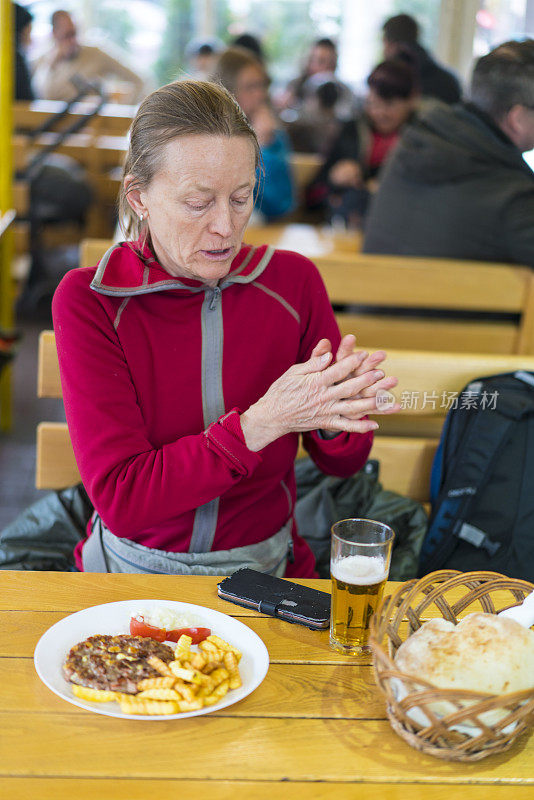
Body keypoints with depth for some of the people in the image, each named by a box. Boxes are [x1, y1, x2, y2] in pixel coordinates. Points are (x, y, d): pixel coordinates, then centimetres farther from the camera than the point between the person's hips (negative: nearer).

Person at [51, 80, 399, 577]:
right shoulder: (88, 302, -10)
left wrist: (331, 418, -19)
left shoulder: (293, 282, -3)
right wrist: (259, 423, -27)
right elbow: (119, 499, -17)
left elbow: (343, 464, 5)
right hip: (134, 570, -1)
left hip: (265, 568, 2)